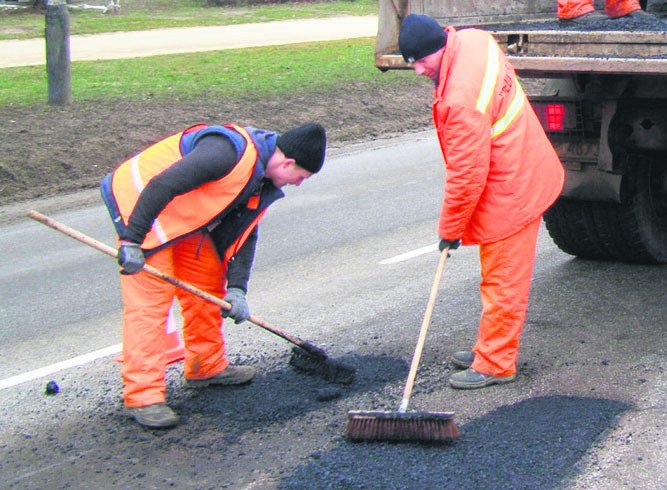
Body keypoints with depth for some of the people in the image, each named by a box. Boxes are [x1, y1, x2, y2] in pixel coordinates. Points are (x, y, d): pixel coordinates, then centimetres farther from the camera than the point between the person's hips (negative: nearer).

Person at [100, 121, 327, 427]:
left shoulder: (264, 184, 1)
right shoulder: (230, 152, -30)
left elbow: (244, 233, 7)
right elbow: (162, 186, -33)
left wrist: (236, 288, -2)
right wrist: (132, 240, -32)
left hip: (184, 217, 10)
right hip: (141, 200, -10)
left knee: (209, 281, 14)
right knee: (149, 298, -13)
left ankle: (207, 367, 29)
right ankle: (142, 395, -10)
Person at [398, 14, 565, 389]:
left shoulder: (460, 101, -30)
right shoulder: (475, 39, -3)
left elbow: (467, 174, -23)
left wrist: (450, 229, -11)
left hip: (511, 192, -10)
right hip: (526, 174, 10)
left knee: (502, 281, 0)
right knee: (503, 277, 19)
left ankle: (495, 364, 9)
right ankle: (492, 349, 31)